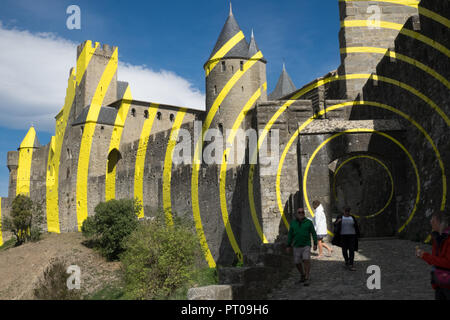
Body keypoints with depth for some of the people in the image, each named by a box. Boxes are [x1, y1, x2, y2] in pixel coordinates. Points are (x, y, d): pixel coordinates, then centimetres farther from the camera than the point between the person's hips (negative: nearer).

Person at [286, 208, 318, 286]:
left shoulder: (309, 222, -5)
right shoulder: (293, 223, 1)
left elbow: (313, 233, -3)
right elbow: (290, 235, 5)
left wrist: (315, 244, -10)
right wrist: (288, 246, 3)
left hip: (306, 245, -3)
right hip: (297, 246, 3)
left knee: (306, 260, -20)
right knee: (297, 263, 6)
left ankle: (307, 279, -14)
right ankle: (303, 276, 29)